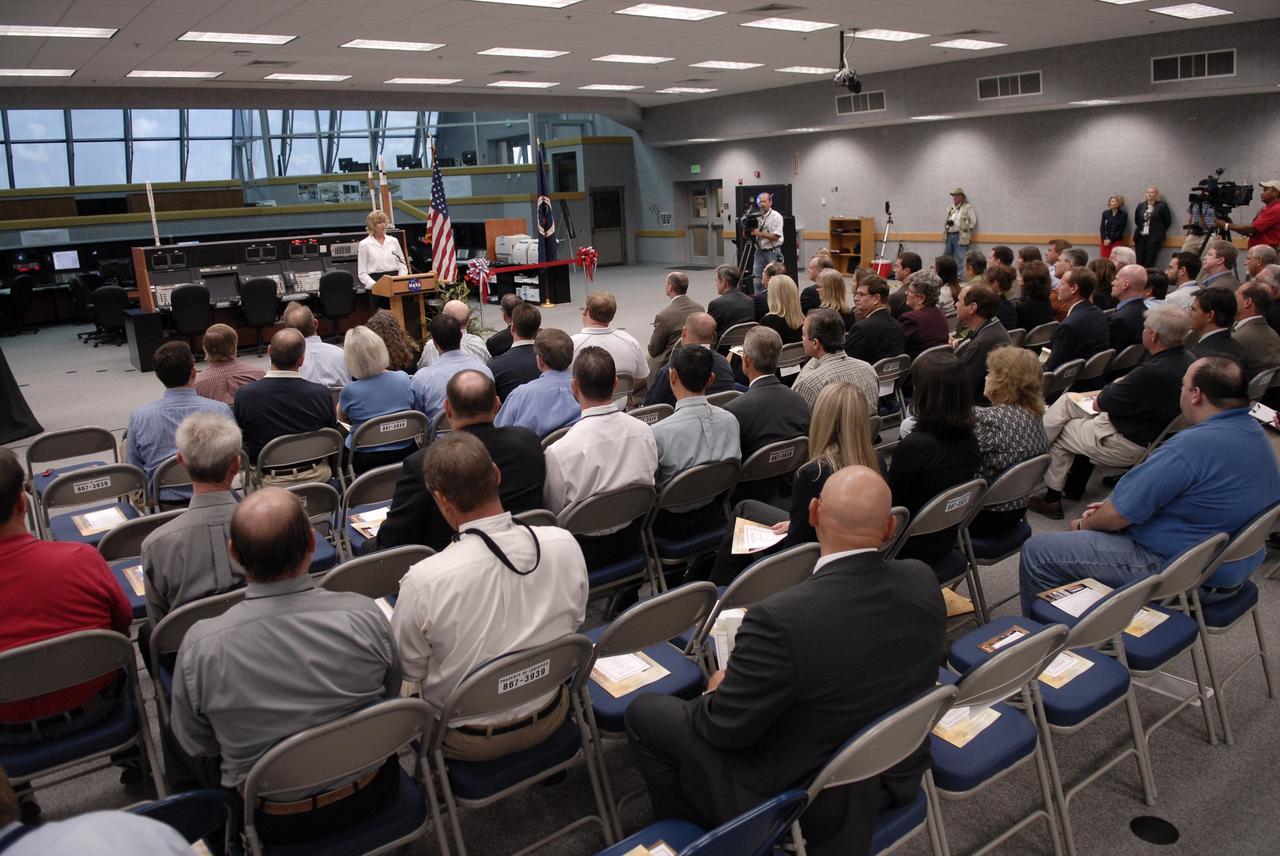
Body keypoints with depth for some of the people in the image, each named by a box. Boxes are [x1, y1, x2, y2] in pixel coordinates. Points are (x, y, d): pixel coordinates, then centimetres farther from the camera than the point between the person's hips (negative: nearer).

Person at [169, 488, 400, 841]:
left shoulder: (201, 646, -25)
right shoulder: (365, 615, -23)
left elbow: (195, 749, -8)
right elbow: (392, 698, -4)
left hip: (273, 821, -1)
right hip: (369, 796, 1)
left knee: (171, 732, 23)